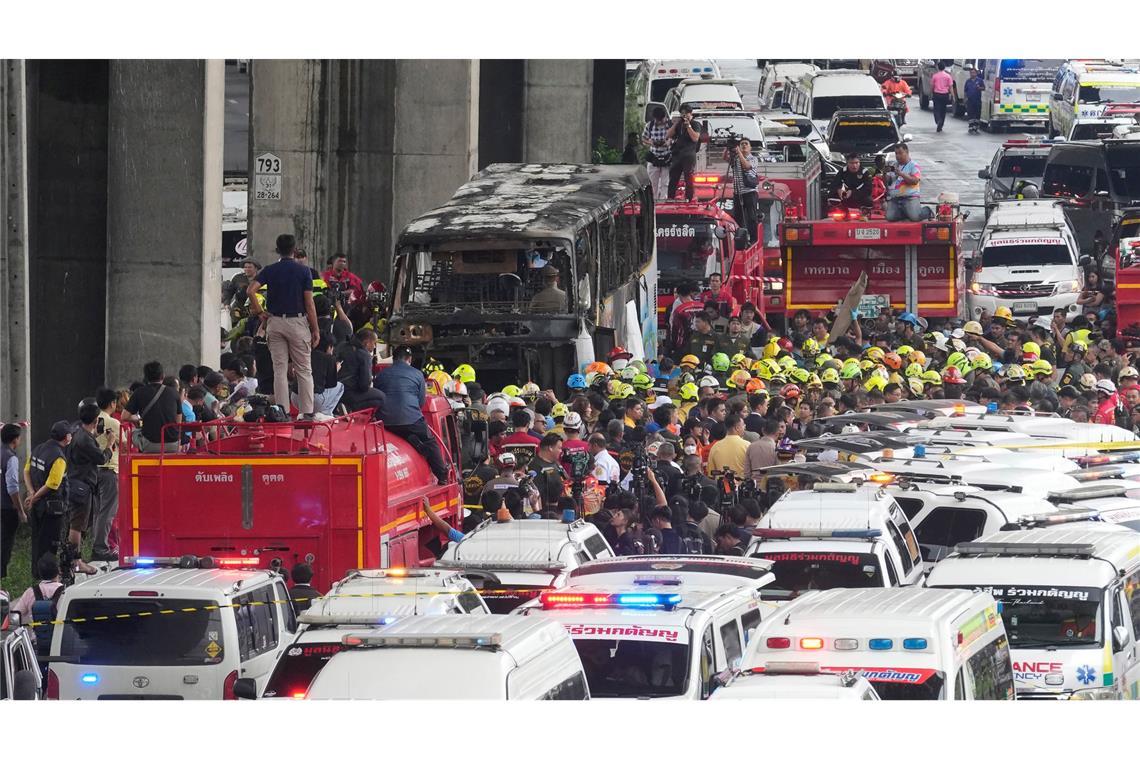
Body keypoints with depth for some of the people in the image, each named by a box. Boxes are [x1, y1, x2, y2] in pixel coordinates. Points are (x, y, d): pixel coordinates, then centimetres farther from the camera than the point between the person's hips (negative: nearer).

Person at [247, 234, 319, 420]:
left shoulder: (270, 271, 2)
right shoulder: (303, 271, -3)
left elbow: (251, 290, -12)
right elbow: (309, 303, -6)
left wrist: (260, 312, -1)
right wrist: (315, 329, 0)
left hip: (275, 322, 2)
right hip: (298, 322, -2)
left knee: (279, 370, 5)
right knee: (304, 370, 4)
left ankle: (282, 413, 2)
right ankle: (307, 413, 0)